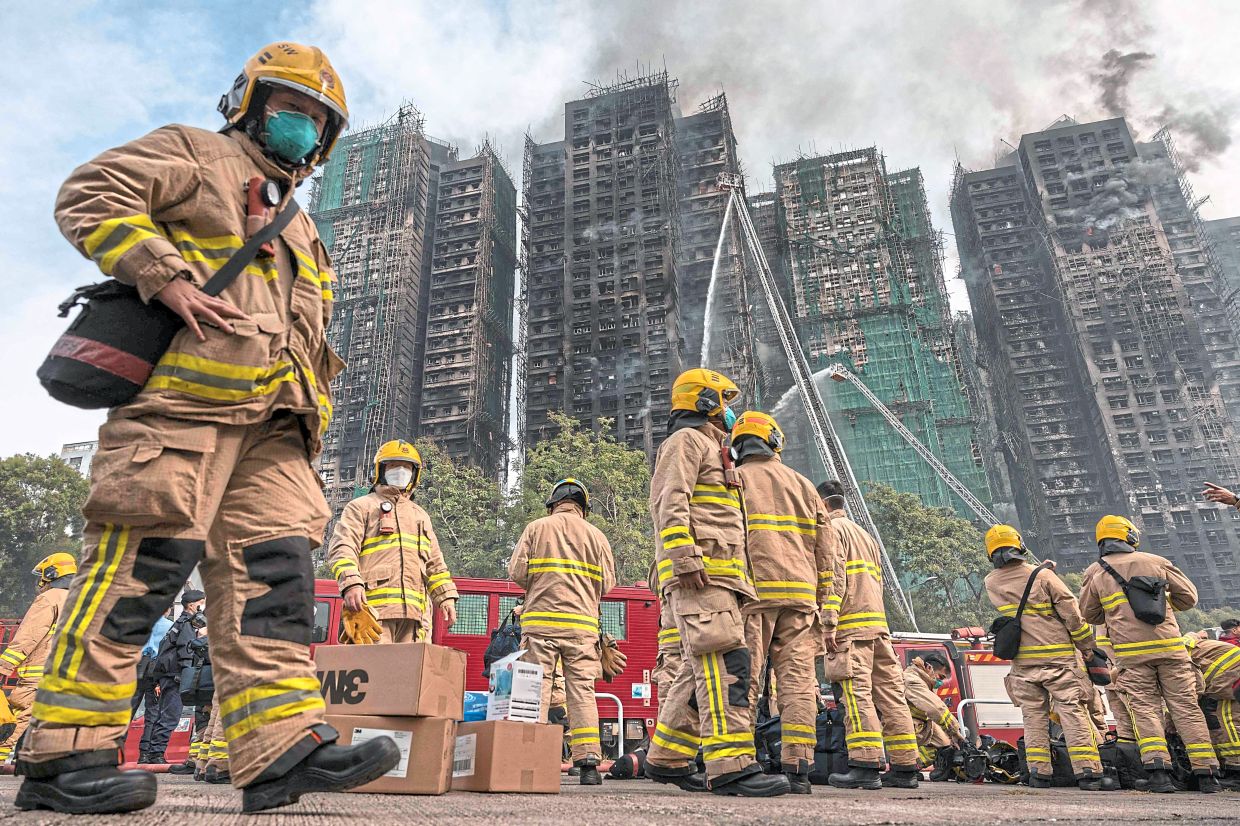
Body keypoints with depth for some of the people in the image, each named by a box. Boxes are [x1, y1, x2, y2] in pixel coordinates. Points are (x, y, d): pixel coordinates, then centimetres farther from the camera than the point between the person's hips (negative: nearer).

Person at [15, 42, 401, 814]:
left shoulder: (300, 231, 35)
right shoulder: (196, 155, 15)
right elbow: (90, 196, 0)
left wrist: (311, 413, 17)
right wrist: (169, 278, -13)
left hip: (270, 420, 7)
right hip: (185, 392, -7)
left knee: (274, 569, -4)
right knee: (142, 563, -10)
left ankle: (283, 744, -6)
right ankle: (65, 752, 0)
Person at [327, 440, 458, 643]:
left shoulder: (420, 515, 29)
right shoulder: (362, 507, 12)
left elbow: (434, 562, 27)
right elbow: (342, 549, -2)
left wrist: (446, 596, 16)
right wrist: (351, 583, -19)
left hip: (412, 610, 5)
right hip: (373, 605, -5)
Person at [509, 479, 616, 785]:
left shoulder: (536, 528, 7)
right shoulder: (596, 535, 10)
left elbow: (517, 571, 2)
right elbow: (607, 583, 7)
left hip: (540, 619, -1)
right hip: (582, 623, 1)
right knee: (582, 689, 2)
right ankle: (588, 762, 0)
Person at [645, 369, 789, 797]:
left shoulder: (711, 450, 32)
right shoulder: (686, 440, 0)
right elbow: (671, 504, -14)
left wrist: (735, 579, 25)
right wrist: (685, 558, -25)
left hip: (717, 575, 10)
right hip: (699, 573, -10)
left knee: (703, 668, 10)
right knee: (726, 661, -17)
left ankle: (667, 757, 16)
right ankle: (730, 765, -20)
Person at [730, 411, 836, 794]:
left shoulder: (735, 480, 6)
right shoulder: (803, 485, 19)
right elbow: (826, 552, 15)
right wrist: (823, 604, 17)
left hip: (753, 593, -3)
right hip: (800, 595, 4)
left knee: (744, 677, -3)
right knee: (797, 678, 2)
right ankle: (797, 769, 0)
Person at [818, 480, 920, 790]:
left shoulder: (833, 529, 1)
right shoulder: (864, 534, 29)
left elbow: (834, 578, -13)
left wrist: (829, 624, -17)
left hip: (852, 625, -9)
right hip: (879, 624, 9)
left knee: (857, 690, -12)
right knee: (889, 692, 6)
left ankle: (866, 765, -17)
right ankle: (905, 768, 9)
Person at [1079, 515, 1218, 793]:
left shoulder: (1094, 572, 8)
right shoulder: (1156, 562, 9)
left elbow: (1089, 614, 14)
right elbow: (1188, 597, 14)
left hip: (1131, 652, -1)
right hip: (1169, 647, 1)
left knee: (1145, 708, 3)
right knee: (1186, 707, 8)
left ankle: (1158, 769, -10)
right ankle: (1205, 772, 9)